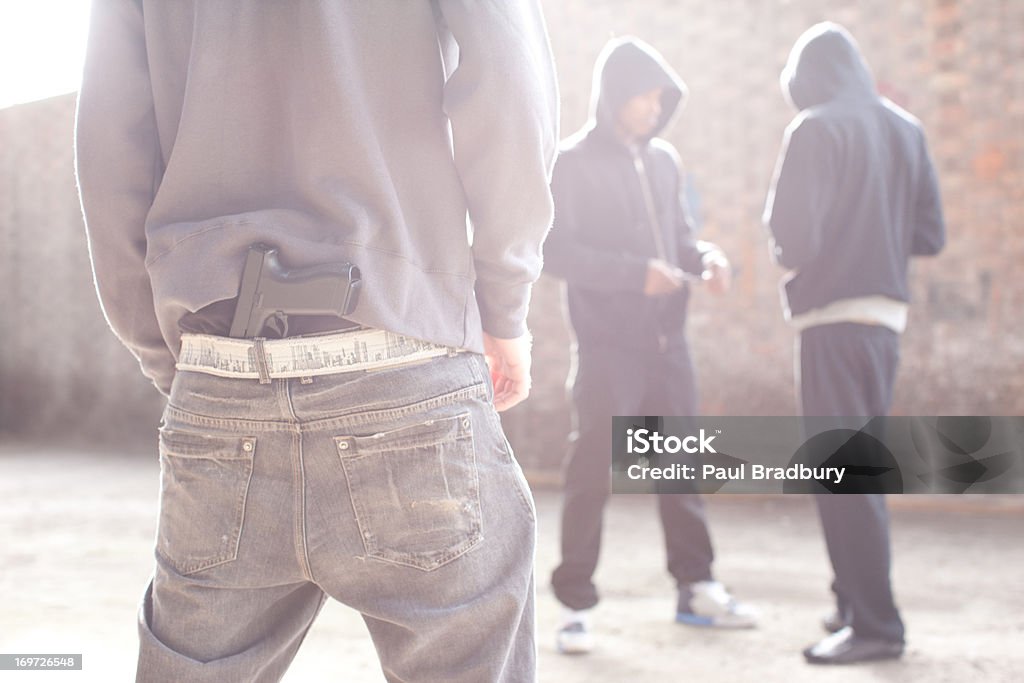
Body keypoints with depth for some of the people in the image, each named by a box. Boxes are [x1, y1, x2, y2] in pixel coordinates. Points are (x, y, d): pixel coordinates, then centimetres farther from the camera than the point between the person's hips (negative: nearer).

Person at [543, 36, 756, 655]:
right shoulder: (573, 162, -5)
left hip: (668, 340, 6)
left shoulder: (664, 159, 12)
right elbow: (555, 251, -12)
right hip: (607, 344, -6)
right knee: (593, 475, -2)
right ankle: (577, 604, 8)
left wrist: (706, 256, -3)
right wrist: (634, 273, -20)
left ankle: (697, 588, 24)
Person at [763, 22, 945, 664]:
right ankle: (857, 601, 25)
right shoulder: (906, 129, 11)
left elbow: (795, 236, -17)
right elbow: (930, 236, 11)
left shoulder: (816, 131, -9)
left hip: (832, 315, -7)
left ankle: (874, 624, -1)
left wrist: (789, 257, 5)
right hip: (888, 312, 7)